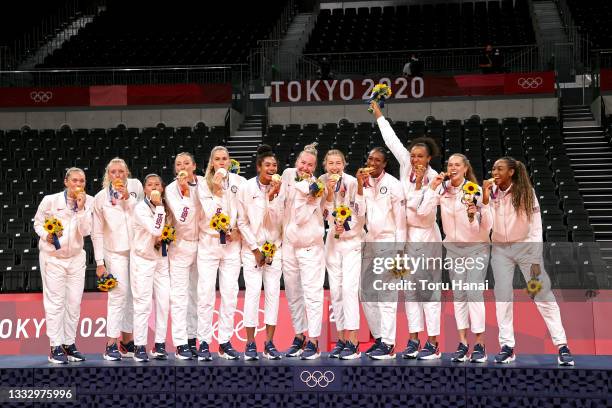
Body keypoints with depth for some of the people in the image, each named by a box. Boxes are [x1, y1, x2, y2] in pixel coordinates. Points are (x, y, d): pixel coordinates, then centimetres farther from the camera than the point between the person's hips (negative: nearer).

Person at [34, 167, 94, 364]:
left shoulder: (88, 202, -4)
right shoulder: (50, 201, -11)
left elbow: (85, 231, -12)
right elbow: (38, 222, 3)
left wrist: (81, 208, -22)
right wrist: (46, 235, -16)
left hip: (76, 257, 3)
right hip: (52, 257, -3)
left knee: (74, 302, 5)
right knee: (54, 302, -5)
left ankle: (70, 344, 15)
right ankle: (55, 347, -1)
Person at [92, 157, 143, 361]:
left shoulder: (135, 186, 4)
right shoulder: (101, 198, 0)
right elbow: (97, 233, 1)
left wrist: (128, 198, -13)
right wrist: (99, 262, -3)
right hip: (115, 252, -3)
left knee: (134, 296, 8)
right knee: (118, 295, -11)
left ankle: (127, 342, 19)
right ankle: (111, 345, -8)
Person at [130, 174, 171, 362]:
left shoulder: (166, 207, 6)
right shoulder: (140, 208, -12)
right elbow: (155, 230, -25)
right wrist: (158, 206, -21)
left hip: (162, 259, 5)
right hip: (142, 260, -5)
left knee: (163, 301, 2)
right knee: (143, 303, -6)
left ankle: (160, 345, 9)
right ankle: (140, 347, -2)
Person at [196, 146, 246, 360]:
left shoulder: (239, 182, 4)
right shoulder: (203, 186, 0)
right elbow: (210, 215, -10)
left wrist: (238, 230, -5)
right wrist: (217, 192, -16)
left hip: (232, 244, 1)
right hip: (208, 243, -1)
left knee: (230, 294, 1)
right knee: (206, 293, -5)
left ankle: (225, 342, 8)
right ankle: (204, 343, 0)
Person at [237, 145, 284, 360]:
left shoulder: (279, 189, 0)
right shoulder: (246, 188, -4)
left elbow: (277, 220, -6)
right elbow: (242, 222, -2)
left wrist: (272, 196, -18)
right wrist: (255, 249, -5)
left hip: (274, 247, 2)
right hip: (252, 247, -2)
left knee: (273, 292, -1)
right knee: (253, 292, -9)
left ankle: (270, 343, 3)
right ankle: (250, 344, -5)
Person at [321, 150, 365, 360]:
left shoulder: (353, 182, -11)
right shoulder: (323, 182, 3)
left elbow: (362, 212, -8)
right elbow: (327, 214, -1)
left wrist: (347, 226, -19)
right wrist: (329, 192, -14)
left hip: (353, 240, -5)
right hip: (333, 241, 5)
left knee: (349, 289, -14)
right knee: (335, 291, 5)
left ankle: (353, 344, -15)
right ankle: (341, 340, 12)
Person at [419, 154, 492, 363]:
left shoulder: (475, 190, -12)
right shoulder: (442, 190, -2)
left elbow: (488, 225, -13)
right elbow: (422, 212, -14)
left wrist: (480, 210, -32)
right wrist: (432, 188, -15)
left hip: (476, 247, -4)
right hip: (453, 248, 4)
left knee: (474, 293, -11)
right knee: (459, 295, 5)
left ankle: (480, 345, -7)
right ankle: (462, 343, 10)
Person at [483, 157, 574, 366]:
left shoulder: (526, 193, -10)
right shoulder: (490, 192, -5)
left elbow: (536, 226, -7)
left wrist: (536, 260, -11)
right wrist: (484, 198, -20)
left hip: (526, 247, -2)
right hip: (500, 249, 2)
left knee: (544, 295, -6)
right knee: (502, 296, -3)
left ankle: (562, 346, -4)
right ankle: (507, 347, 3)